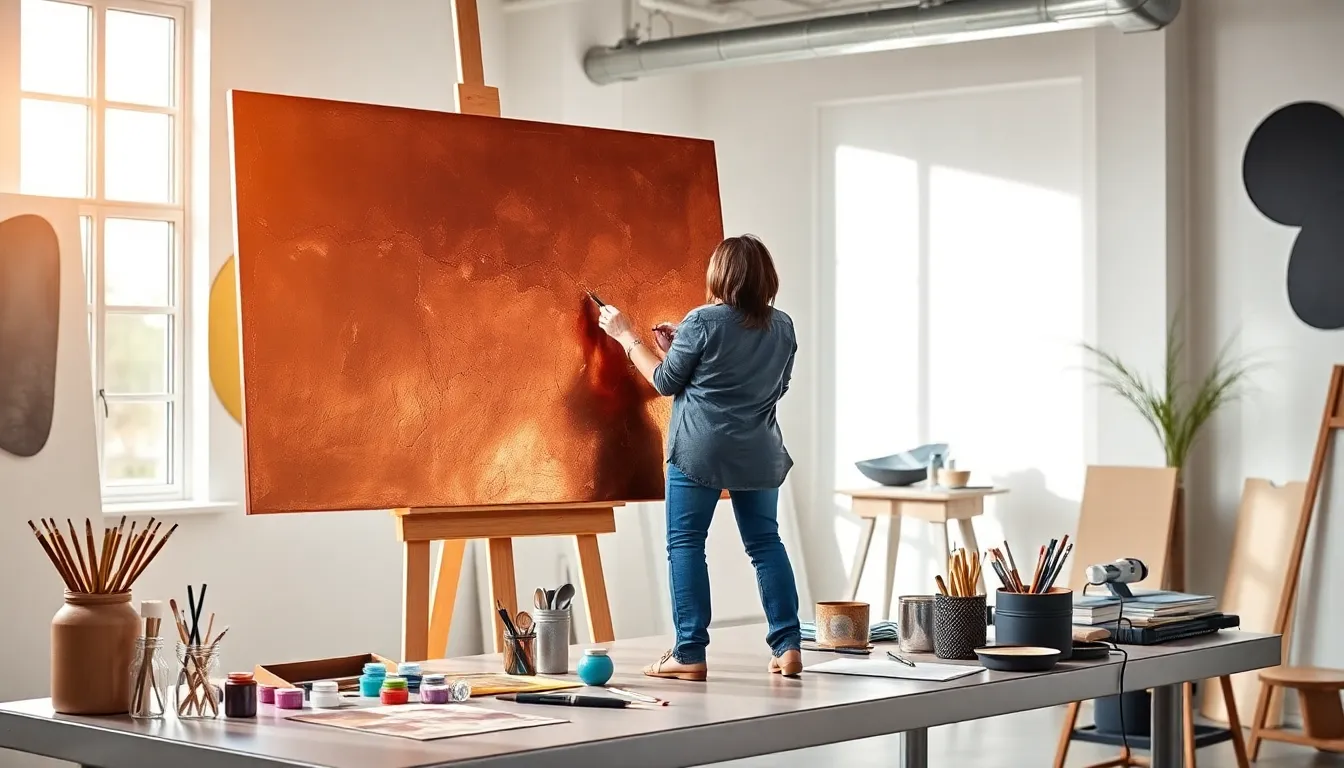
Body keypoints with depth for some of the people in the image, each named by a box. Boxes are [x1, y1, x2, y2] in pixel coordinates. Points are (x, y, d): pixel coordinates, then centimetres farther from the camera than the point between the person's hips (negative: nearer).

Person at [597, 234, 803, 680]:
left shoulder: (702, 323, -11)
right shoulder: (782, 327, 6)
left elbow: (666, 382, -3)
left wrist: (627, 336, 11)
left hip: (700, 451, -5)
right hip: (759, 454, 5)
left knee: (685, 544, 1)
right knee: (765, 543, 12)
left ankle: (690, 654, -2)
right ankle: (787, 646, 9)